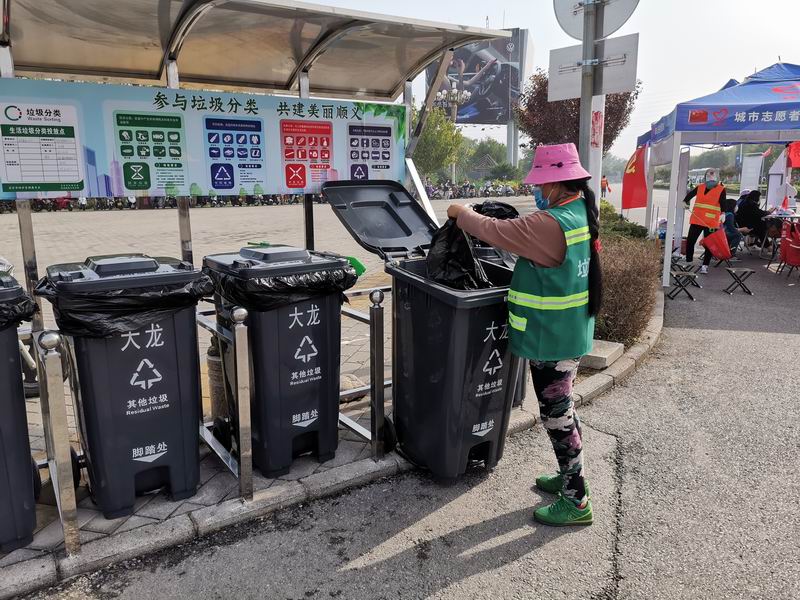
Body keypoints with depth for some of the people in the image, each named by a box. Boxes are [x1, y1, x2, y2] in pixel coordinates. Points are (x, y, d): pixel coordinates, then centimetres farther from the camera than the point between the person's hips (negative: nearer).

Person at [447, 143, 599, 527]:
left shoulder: (551, 223, -25)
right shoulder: (580, 212, 6)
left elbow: (494, 232, -19)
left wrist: (461, 214, -3)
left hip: (551, 337, -10)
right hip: (569, 332, 10)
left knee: (557, 412, 1)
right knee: (561, 407, 21)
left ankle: (576, 501, 14)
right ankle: (568, 476, 38)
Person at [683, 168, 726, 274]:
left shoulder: (721, 190, -2)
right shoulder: (700, 187, 9)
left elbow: (723, 203, -12)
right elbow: (690, 195, 19)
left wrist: (723, 213, -29)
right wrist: (685, 202, -1)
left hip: (711, 222, -3)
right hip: (696, 220, 3)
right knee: (690, 241, 4)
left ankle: (705, 265, 11)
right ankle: (688, 261, 19)